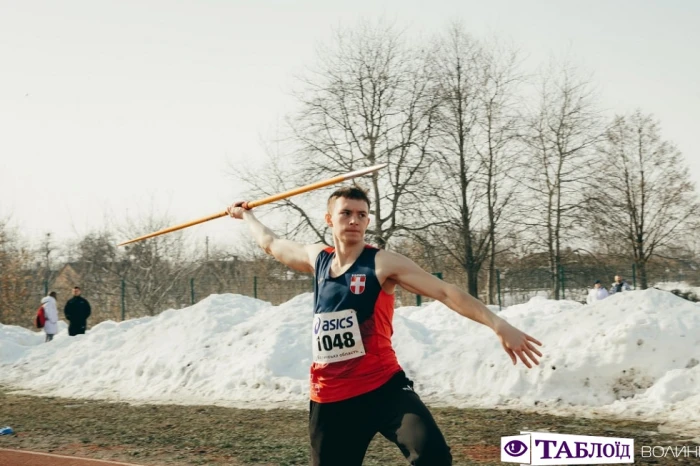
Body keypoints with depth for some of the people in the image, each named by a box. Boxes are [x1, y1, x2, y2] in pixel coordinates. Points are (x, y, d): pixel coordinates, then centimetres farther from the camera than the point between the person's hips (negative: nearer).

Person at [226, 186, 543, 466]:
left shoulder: (383, 263, -5)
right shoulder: (317, 258, 10)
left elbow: (446, 292, -13)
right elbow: (271, 243, 31)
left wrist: (498, 325, -23)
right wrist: (246, 215, 48)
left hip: (383, 387, -5)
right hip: (329, 398, 5)